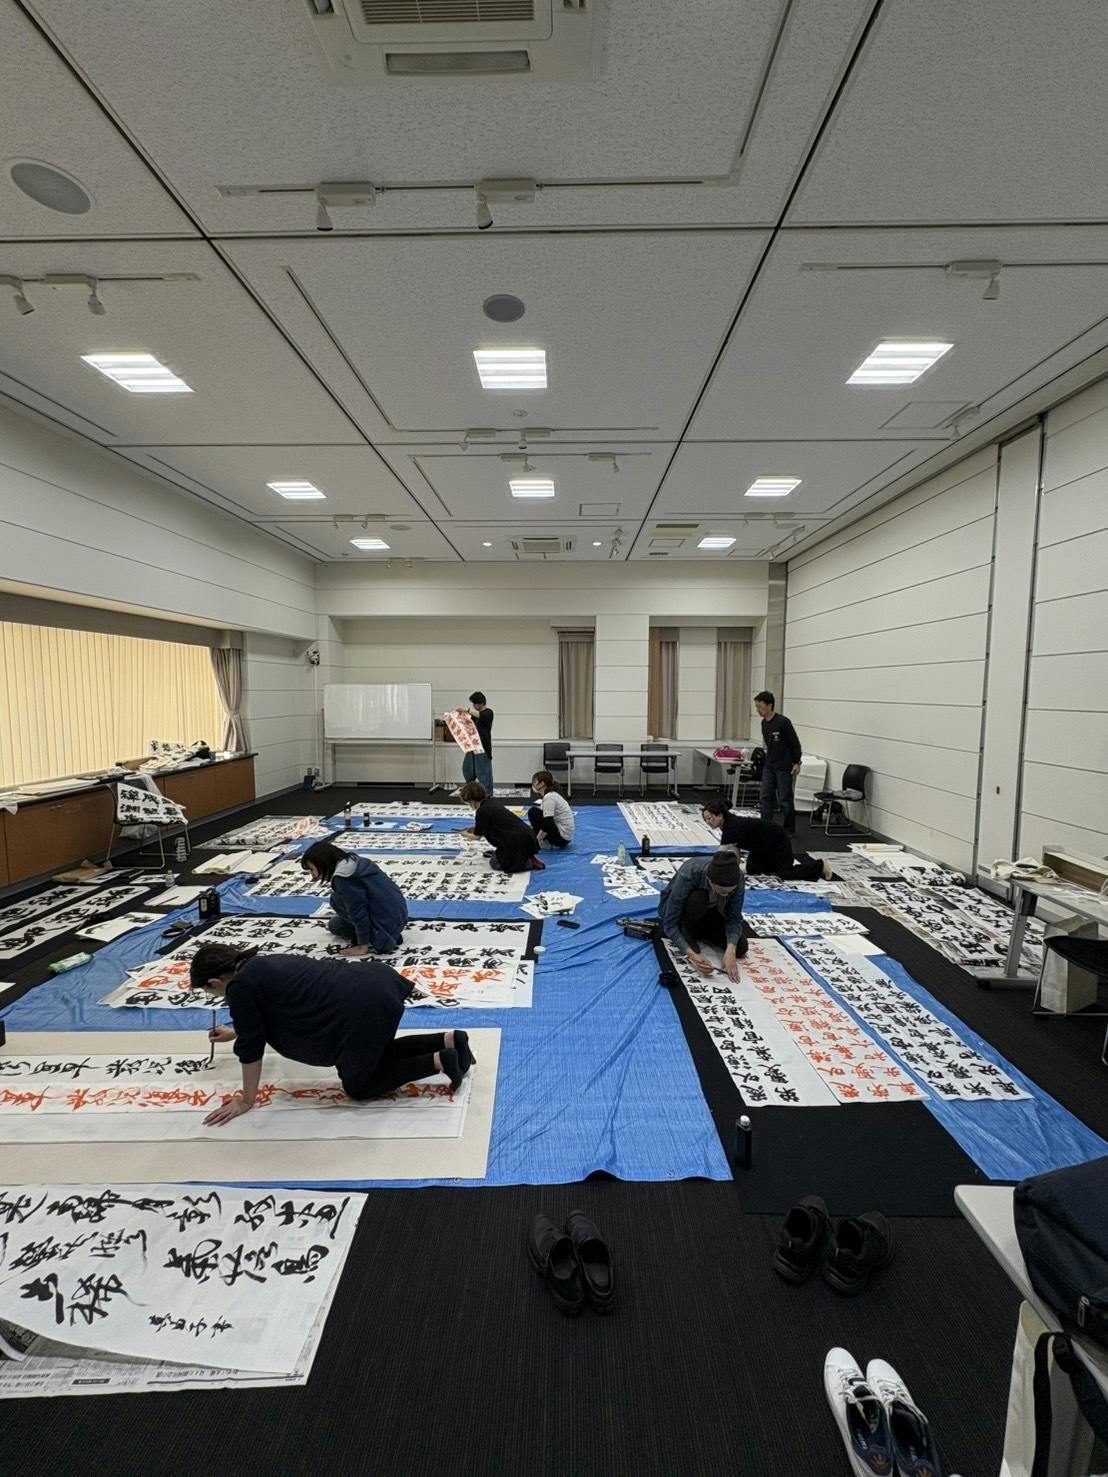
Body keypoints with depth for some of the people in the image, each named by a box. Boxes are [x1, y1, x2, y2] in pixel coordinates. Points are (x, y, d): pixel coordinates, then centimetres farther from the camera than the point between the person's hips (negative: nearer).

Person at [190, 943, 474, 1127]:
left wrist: (246, 1100, 20)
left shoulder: (239, 987, -1)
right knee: (377, 1056, 33)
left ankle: (438, 1061, 5)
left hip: (364, 1012, -9)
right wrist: (235, 1031, 57)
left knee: (358, 1085, 17)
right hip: (374, 985, 9)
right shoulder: (263, 966, 23)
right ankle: (449, 1040, 19)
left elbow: (251, 1047, 5)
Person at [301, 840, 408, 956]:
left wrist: (363, 946, -8)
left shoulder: (342, 878, -16)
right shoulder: (356, 861, 11)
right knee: (334, 924, 19)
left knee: (337, 899, -2)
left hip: (386, 924, -9)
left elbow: (357, 910, -16)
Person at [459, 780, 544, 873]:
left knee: (495, 863, 9)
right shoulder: (493, 802, 14)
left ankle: (530, 863, -3)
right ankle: (528, 858, 11)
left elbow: (477, 836, 3)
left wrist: (466, 834, 23)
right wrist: (476, 829, 35)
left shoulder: (482, 811, -11)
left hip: (517, 841, -9)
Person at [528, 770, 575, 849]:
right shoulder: (552, 794, 11)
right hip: (564, 836, 10)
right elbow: (546, 819, 24)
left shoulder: (549, 797, -19)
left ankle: (545, 843, -5)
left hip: (562, 836, -10)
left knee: (533, 812, -13)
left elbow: (547, 825, -25)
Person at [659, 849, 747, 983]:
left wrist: (730, 950, -39)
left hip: (707, 911, 4)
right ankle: (686, 932, -10)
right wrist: (692, 955, -47)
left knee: (740, 948, -17)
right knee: (698, 897, -38)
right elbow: (669, 923, -35)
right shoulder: (689, 874, -40)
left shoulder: (736, 877, -30)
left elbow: (735, 917, -22)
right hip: (677, 906, -4)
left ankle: (699, 931, 8)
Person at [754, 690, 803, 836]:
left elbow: (795, 743, -13)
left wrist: (797, 763, -12)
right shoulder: (764, 723, 6)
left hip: (784, 767, -7)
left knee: (785, 799, 1)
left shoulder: (783, 722, -18)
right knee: (766, 797, 3)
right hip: (769, 766, 7)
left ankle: (789, 830, 15)